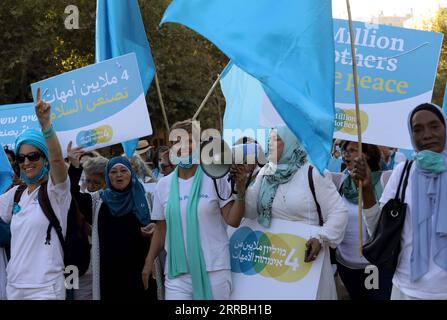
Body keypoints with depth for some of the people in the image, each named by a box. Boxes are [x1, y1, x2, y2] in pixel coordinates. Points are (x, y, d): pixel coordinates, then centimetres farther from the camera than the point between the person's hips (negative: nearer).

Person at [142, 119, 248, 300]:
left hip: (214, 269, -2)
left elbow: (233, 221, -5)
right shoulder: (163, 185, 6)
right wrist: (149, 262, 11)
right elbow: (161, 229, 14)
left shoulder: (215, 178, -3)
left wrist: (240, 192, -17)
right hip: (177, 271, 2)